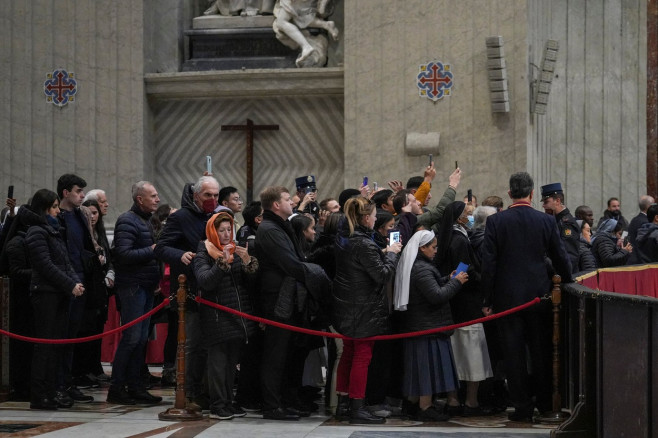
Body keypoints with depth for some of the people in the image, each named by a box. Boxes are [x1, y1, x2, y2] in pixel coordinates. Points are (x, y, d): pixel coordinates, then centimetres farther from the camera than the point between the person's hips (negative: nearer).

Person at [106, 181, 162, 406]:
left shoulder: (146, 220, 18)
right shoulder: (127, 221, -12)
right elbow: (123, 254, -22)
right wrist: (152, 250, -18)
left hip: (146, 286, 9)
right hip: (132, 286, -9)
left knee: (141, 338, 10)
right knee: (131, 337, -9)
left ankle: (134, 386, 16)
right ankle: (116, 389, -4)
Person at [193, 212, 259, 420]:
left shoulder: (236, 251, 15)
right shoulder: (204, 254, 0)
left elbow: (253, 279, 7)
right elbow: (204, 281, -16)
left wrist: (248, 261, -12)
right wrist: (223, 263, -25)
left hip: (240, 315, 5)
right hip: (217, 316, -5)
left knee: (232, 360, 8)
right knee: (218, 360, -7)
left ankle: (228, 401, 15)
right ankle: (218, 405, -4)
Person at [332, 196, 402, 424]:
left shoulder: (342, 238, 4)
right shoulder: (365, 245, -22)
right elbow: (383, 274, -20)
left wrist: (384, 252, 11)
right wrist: (391, 253, -7)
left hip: (345, 306, 9)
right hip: (364, 308, -9)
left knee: (348, 352, 19)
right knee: (362, 356, -3)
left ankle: (341, 400, 26)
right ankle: (357, 408, -1)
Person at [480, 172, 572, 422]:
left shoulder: (495, 221, -6)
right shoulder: (546, 221, -3)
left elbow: (488, 263, -6)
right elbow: (560, 258, 4)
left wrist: (488, 300, 0)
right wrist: (568, 285, 21)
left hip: (507, 296, -1)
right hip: (539, 295, 2)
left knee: (514, 352, 3)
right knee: (541, 351, 12)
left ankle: (522, 407, 4)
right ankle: (545, 403, 21)